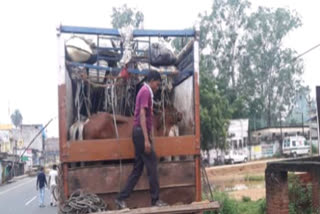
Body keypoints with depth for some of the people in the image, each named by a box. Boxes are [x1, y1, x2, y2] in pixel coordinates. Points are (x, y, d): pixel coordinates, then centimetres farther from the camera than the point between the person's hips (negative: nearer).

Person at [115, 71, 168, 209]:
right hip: (141, 132, -10)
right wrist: (146, 139, -25)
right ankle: (155, 200, 6)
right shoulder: (146, 92, -10)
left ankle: (121, 198, 10)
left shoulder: (144, 91, 20)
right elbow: (142, 115, -20)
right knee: (152, 165, -2)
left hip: (139, 132, 10)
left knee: (138, 168, 9)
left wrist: (148, 136, 23)